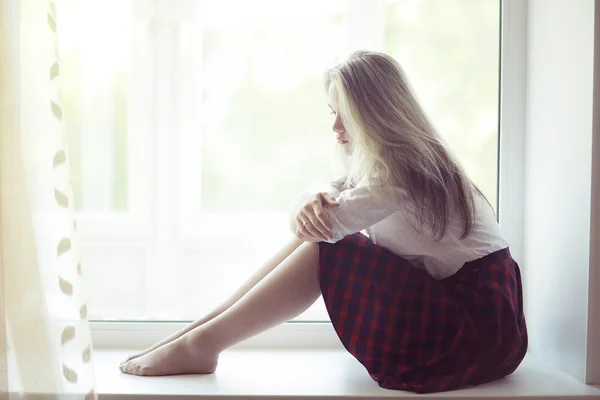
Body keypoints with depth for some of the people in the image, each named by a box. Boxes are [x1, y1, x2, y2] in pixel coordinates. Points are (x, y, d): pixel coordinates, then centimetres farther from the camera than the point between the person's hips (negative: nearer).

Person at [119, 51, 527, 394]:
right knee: (318, 236, -3)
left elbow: (328, 221, -27)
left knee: (323, 249, -19)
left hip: (480, 331, -9)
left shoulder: (402, 167, -19)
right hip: (449, 304, 9)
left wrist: (311, 207, -3)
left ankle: (201, 345, -13)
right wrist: (312, 200, -19)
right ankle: (200, 329, -3)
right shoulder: (396, 159, 11)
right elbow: (322, 212, 5)